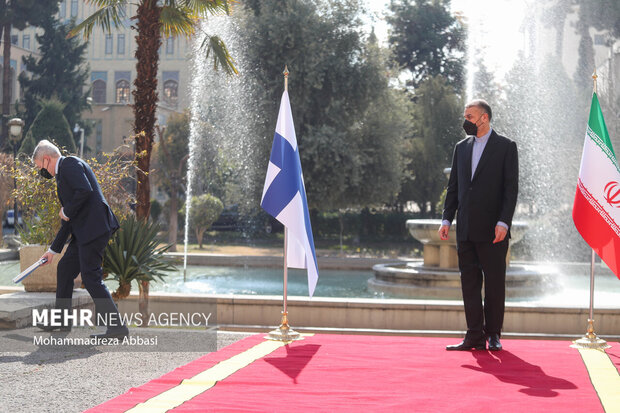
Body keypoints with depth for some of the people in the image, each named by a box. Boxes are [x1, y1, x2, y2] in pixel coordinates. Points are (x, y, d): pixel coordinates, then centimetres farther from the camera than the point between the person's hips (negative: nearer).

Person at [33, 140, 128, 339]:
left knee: (91, 276, -10)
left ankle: (117, 327, -9)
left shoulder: (70, 163, -5)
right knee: (65, 268, 19)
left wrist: (66, 211, -8)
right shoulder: (63, 173, 25)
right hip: (83, 232, 11)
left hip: (94, 228, -11)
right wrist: (53, 249, 29)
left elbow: (85, 190, -23)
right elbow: (68, 220, 27)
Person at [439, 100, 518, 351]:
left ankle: (493, 335, 13)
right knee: (469, 283, 4)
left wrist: (503, 222, -14)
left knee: (494, 283, 2)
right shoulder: (461, 148, 14)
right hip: (466, 231, 5)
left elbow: (511, 188, -6)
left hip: (492, 231, -5)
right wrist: (447, 219, 6)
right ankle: (475, 336, 9)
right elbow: (453, 187, 15)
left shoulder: (505, 147, -1)